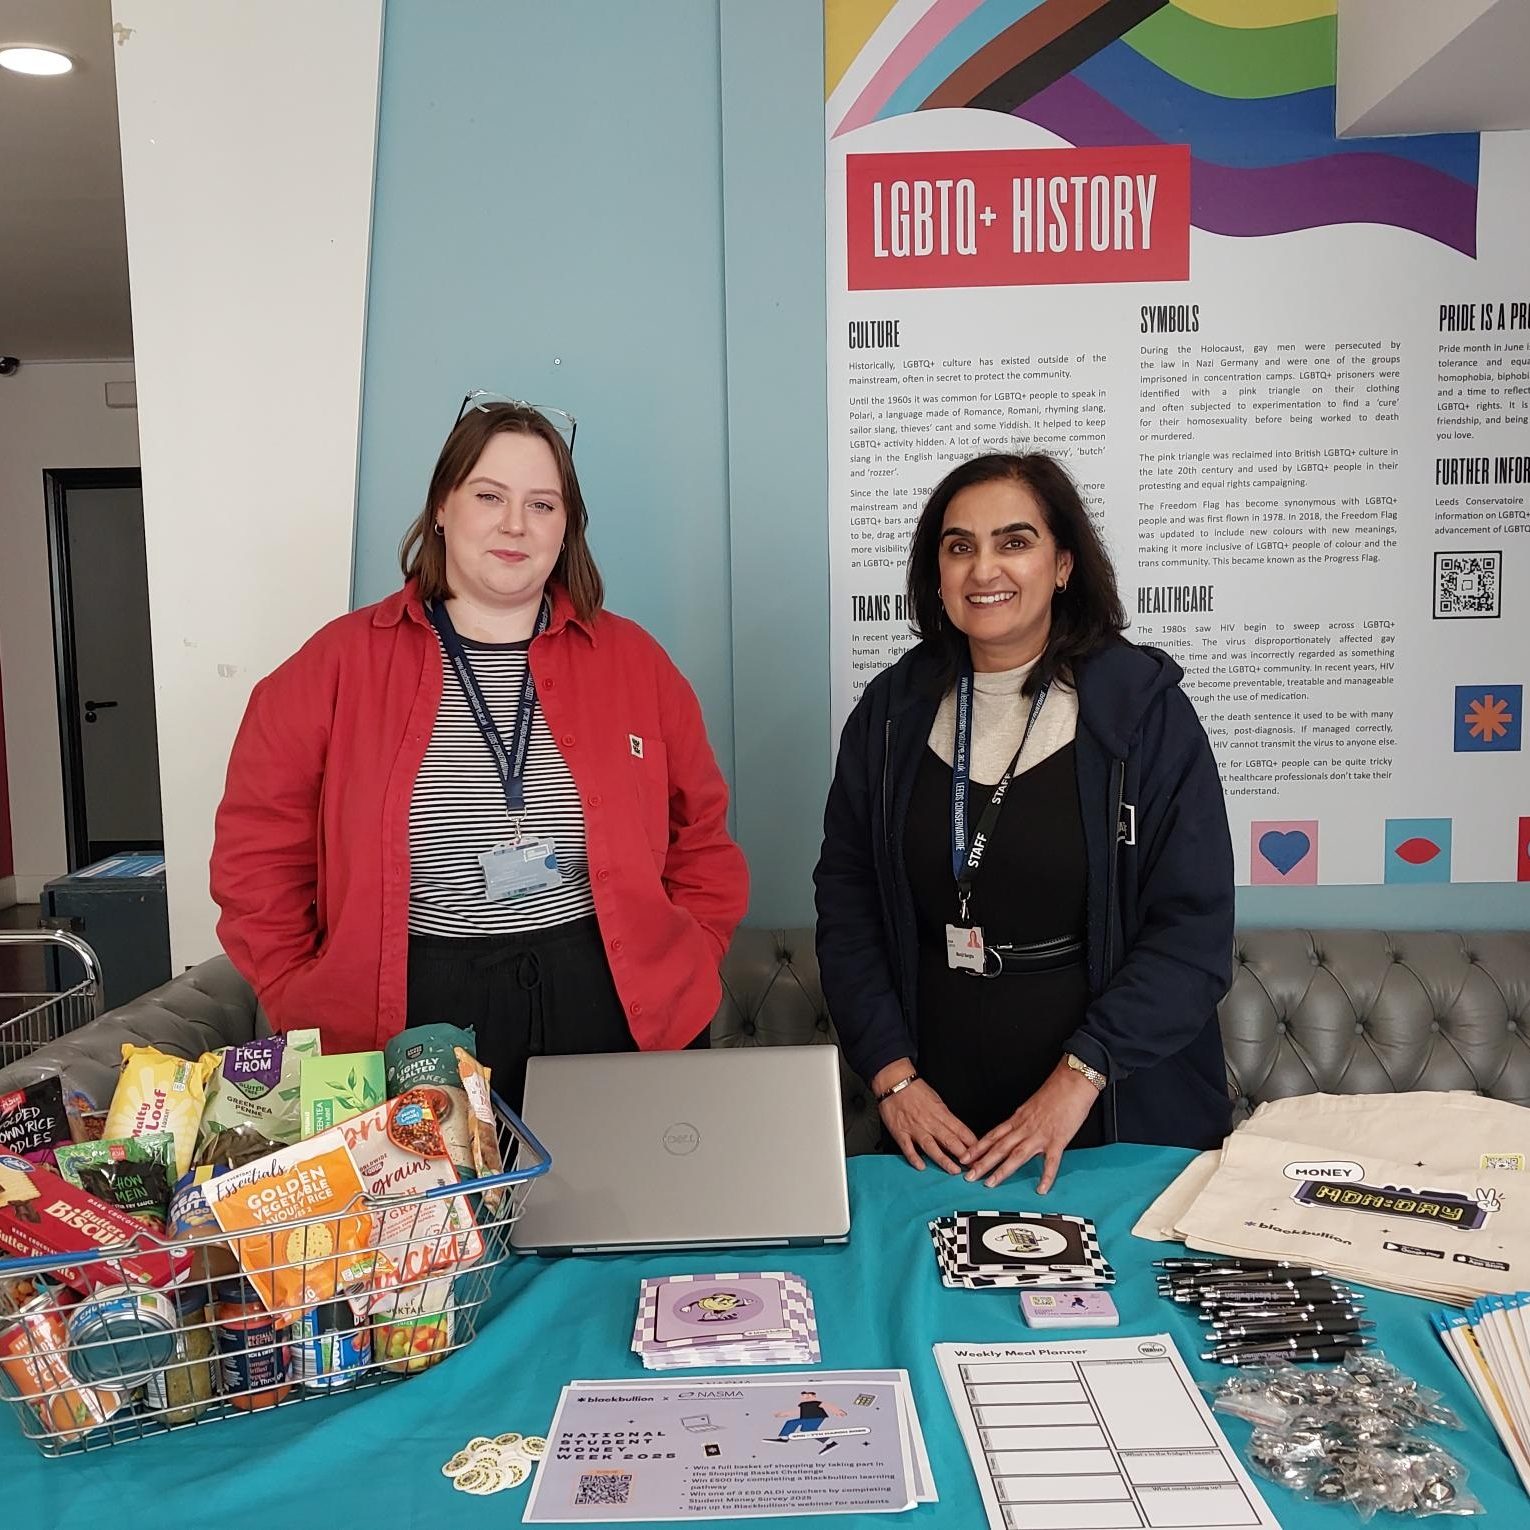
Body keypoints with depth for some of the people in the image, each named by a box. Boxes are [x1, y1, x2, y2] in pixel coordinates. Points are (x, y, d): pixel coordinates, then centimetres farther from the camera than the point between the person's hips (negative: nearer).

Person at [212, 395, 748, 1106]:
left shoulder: (633, 661, 5)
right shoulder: (340, 661, 0)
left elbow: (704, 838, 11)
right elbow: (258, 852, 2)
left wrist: (684, 967, 1)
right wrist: (309, 1004, -3)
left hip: (618, 1018, 2)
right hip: (411, 1029, -1)